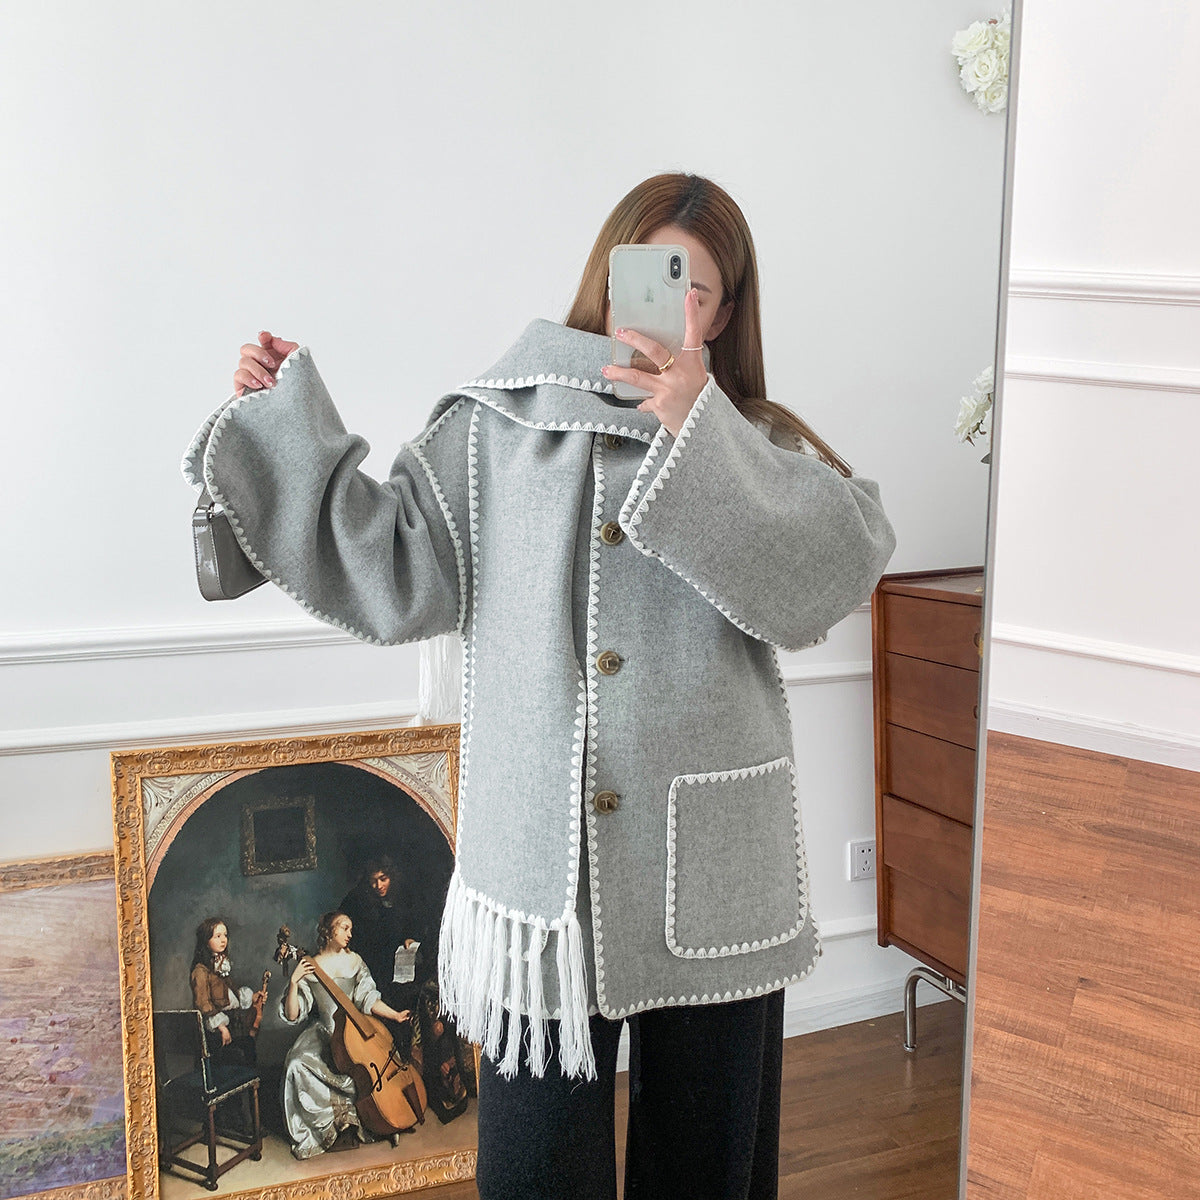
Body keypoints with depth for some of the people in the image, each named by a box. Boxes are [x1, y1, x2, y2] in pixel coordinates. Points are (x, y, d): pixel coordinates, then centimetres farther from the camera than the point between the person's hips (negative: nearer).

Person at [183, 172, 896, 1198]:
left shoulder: (758, 449, 3)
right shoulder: (495, 431, 4)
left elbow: (837, 572, -15)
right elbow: (391, 573, -1)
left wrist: (698, 437, -22)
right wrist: (285, 421, -4)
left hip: (707, 871, 1)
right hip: (541, 857, 0)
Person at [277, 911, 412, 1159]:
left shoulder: (354, 961, 9)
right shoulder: (309, 967, -1)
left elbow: (368, 999, 4)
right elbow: (292, 1016, -6)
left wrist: (395, 1015, -9)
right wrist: (294, 983, -19)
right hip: (322, 1033, -2)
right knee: (298, 1065, -30)